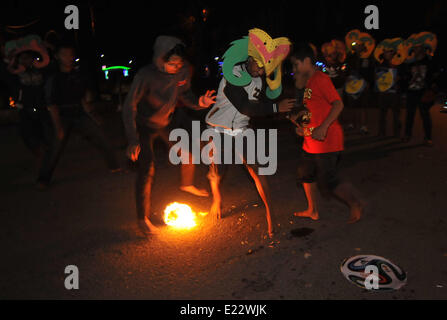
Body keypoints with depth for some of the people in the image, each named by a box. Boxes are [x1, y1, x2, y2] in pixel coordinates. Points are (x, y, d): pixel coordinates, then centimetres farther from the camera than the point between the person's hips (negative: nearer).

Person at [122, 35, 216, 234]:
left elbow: (184, 94, 2)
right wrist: (133, 140, -32)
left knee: (188, 151, 12)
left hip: (166, 123, 6)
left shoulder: (183, 70, -15)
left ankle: (187, 184, 43)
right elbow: (129, 107, -27)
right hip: (144, 126, -6)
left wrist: (198, 103, -21)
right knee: (147, 169, -14)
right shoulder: (146, 76, -32)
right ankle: (143, 218, 0)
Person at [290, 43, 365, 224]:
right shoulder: (309, 83, 17)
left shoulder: (320, 79, -13)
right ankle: (313, 211, 30)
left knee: (328, 183, -5)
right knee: (305, 174, 16)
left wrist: (322, 128, -28)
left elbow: (338, 104, -21)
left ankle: (357, 204, 17)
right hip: (311, 141, 10)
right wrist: (304, 127, 12)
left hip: (326, 141, -10)